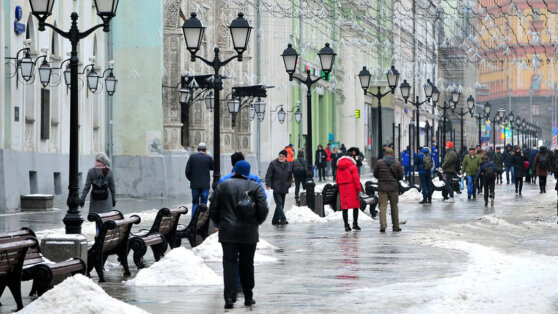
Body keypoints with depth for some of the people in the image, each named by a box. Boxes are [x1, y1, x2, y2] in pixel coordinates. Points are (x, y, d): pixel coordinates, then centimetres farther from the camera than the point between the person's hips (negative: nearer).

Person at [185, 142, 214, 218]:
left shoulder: (192, 157, -2)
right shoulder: (208, 158, -5)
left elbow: (187, 170, -3)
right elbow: (212, 168, 12)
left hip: (195, 184, 1)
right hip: (205, 185, -1)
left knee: (195, 204, 9)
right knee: (203, 204, 3)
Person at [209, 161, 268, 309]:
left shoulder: (223, 186, 3)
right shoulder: (255, 187, 0)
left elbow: (213, 210, 4)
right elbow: (263, 209, -6)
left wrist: (220, 223, 19)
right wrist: (257, 222, 12)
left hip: (227, 232, 0)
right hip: (249, 233, 0)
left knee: (229, 263, -3)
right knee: (247, 265, 10)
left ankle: (229, 297, -15)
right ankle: (248, 297, 15)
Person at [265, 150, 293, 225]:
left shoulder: (288, 165, 10)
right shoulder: (273, 164, -4)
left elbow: (290, 177, 20)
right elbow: (268, 175, -5)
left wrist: (288, 185, 7)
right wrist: (268, 185, -15)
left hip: (284, 189, 6)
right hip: (276, 188, -5)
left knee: (281, 205, 9)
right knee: (279, 203, -15)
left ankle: (275, 220, 17)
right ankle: (283, 219, -21)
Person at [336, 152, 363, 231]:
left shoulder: (339, 168, 13)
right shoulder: (353, 167, -4)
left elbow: (337, 180, 13)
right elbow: (356, 179, -9)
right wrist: (359, 190, -9)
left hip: (342, 189, 4)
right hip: (352, 189, -4)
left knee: (344, 207, 4)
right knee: (356, 206, 5)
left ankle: (346, 225, 0)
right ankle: (355, 223, -1)